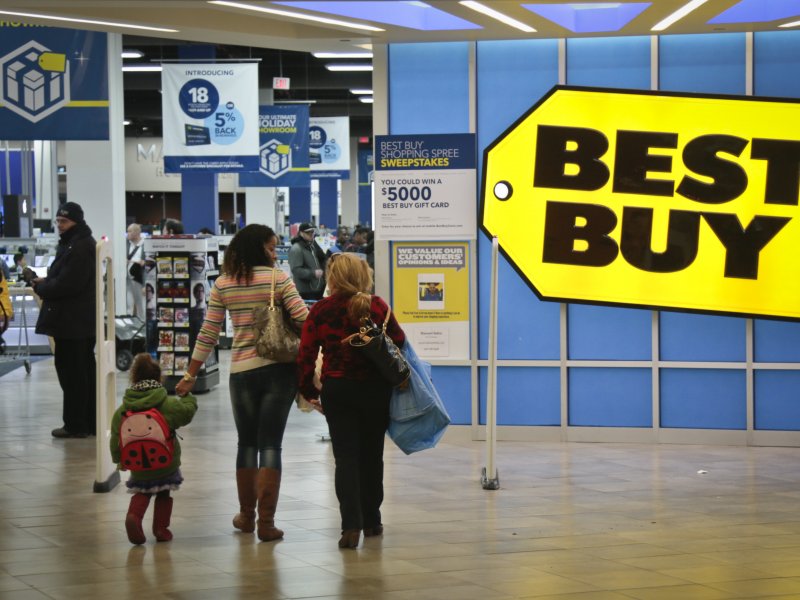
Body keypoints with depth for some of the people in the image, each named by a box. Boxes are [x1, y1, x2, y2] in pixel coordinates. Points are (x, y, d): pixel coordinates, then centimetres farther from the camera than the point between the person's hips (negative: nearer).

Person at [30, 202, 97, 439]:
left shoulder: (80, 248, -17)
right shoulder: (73, 243, 17)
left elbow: (66, 284, -23)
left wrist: (41, 287, -8)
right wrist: (46, 282, 2)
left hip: (71, 321, -11)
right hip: (81, 321, 11)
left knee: (71, 372, -5)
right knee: (85, 370, 14)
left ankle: (75, 425, -2)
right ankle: (89, 422, 20)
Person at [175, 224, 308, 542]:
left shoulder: (222, 285, 3)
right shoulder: (278, 279, -5)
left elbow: (208, 334, 4)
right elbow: (304, 321, -9)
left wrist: (190, 375, 10)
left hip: (241, 372, 2)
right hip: (278, 369, -2)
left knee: (247, 443, 16)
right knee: (270, 444, 1)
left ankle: (246, 515, 25)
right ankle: (266, 521, -2)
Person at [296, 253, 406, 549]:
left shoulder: (320, 310, -5)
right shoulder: (376, 306, -7)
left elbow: (306, 354, -4)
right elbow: (399, 341, -2)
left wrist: (308, 391, 8)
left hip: (336, 390, 0)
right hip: (375, 389, 1)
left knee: (345, 457, 1)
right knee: (372, 455, 15)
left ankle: (351, 524, -15)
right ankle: (371, 521, 24)